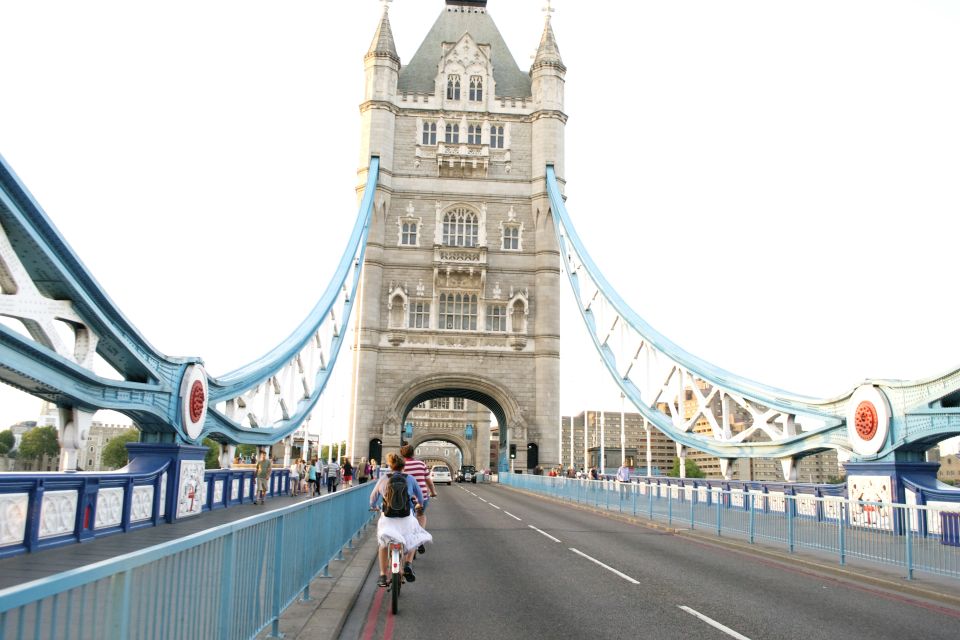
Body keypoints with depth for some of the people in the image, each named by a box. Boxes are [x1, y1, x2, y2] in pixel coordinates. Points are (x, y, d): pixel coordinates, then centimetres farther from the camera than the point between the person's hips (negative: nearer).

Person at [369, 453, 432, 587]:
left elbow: (373, 496, 20)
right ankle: (407, 564, 5)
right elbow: (419, 495, 21)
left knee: (383, 544, 24)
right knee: (412, 539, 27)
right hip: (407, 518, 0)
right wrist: (420, 505, 44)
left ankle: (383, 576, 19)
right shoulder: (410, 479, 6)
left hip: (387, 518, 0)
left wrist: (374, 506, 43)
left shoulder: (383, 479, 6)